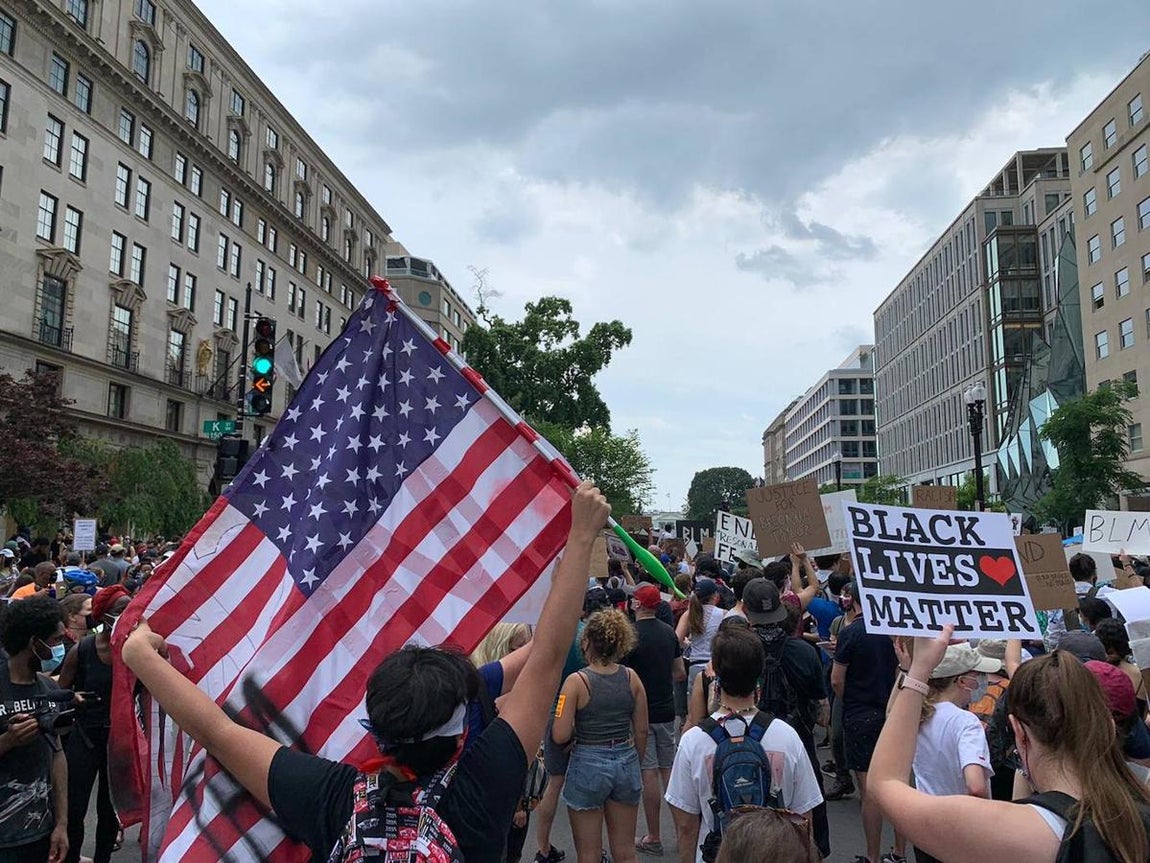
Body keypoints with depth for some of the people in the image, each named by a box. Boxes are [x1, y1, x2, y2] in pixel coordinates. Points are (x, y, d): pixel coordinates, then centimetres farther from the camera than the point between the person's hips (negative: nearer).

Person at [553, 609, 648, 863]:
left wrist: (576, 733, 5)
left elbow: (560, 736, -17)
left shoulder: (576, 682, -14)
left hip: (588, 764, -4)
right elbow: (641, 732, 4)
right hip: (626, 762, 4)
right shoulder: (631, 678, -2)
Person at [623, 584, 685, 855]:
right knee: (669, 769, 14)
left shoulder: (631, 635, -16)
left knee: (649, 773, 1)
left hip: (641, 713, -6)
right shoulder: (669, 632, 3)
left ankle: (653, 838, 10)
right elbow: (680, 673, 10)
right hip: (666, 710, 6)